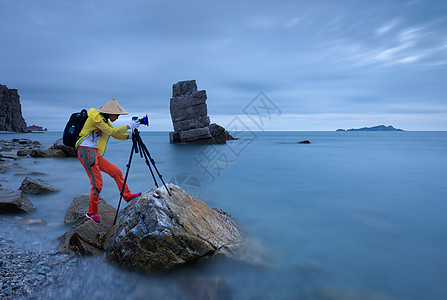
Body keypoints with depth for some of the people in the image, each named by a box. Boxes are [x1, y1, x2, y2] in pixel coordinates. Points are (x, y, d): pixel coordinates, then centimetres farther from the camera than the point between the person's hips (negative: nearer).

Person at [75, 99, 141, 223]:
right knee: (97, 182, -8)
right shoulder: (95, 116, -12)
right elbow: (110, 131, -18)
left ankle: (127, 196, 15)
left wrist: (129, 136, -1)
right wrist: (128, 126, -15)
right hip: (86, 151, -9)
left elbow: (116, 135, 15)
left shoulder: (105, 121, 15)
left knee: (116, 171, 6)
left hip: (94, 153, 9)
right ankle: (92, 212, 7)